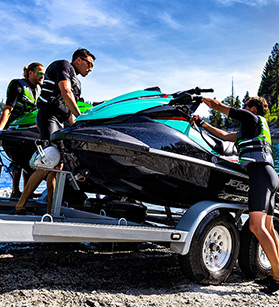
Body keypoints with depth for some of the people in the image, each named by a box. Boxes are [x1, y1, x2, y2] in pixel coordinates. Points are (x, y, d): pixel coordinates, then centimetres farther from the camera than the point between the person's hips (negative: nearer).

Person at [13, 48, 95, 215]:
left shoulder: (75, 81, 29)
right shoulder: (63, 65, 2)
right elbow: (65, 93, -14)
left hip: (59, 122, 10)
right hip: (49, 116, -10)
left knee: (58, 164, 2)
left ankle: (51, 210, 2)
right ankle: (20, 206, -18)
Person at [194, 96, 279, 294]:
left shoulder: (254, 118, 4)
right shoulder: (250, 129, 30)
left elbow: (219, 106, 5)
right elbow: (224, 135, 32)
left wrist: (205, 100, 21)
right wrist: (203, 124, 36)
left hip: (260, 172, -10)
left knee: (256, 226, -18)